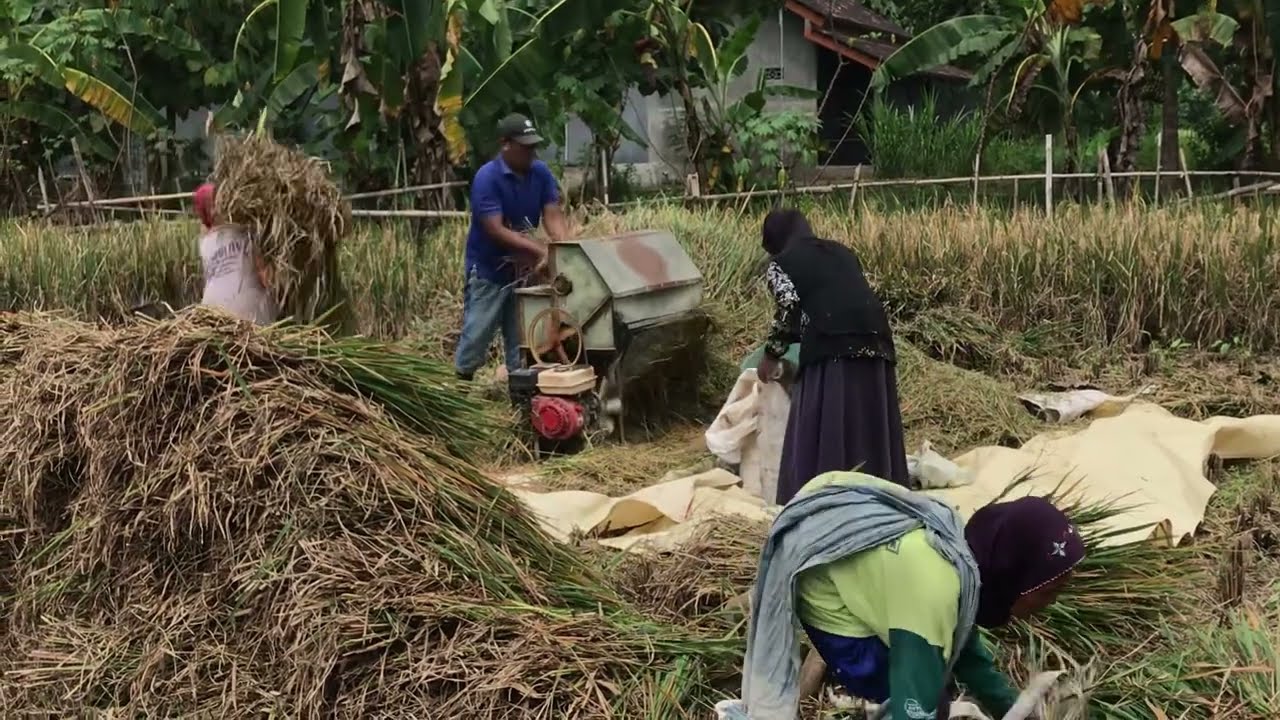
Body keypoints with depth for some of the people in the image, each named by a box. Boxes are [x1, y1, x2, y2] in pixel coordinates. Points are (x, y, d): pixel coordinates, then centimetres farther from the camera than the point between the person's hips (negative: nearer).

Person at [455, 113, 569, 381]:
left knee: (522, 336, 10)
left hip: (522, 267, 5)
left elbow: (553, 215, -6)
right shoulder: (487, 178, -21)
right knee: (477, 335, 2)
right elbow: (496, 230, -26)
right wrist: (540, 250, -32)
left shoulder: (541, 173, -3)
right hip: (488, 270, -5)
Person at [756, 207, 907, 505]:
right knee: (871, 426, 12)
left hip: (832, 345, -6)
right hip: (874, 338, 6)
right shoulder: (841, 252, 29)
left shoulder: (780, 262, 12)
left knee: (822, 430, -2)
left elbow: (788, 308, -3)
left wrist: (772, 354, 9)